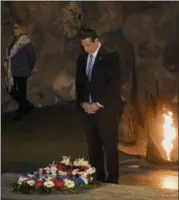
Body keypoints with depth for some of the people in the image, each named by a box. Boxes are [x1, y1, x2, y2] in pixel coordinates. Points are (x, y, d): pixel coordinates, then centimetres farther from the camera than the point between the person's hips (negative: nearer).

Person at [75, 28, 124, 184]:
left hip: (106, 109, -6)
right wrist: (83, 102, 0)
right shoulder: (82, 57, 11)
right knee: (93, 146, 7)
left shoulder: (110, 56, -8)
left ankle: (112, 180, 7)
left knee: (109, 146, -2)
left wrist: (99, 104, -14)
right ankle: (97, 177, 15)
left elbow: (114, 83, -13)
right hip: (89, 108, 6)